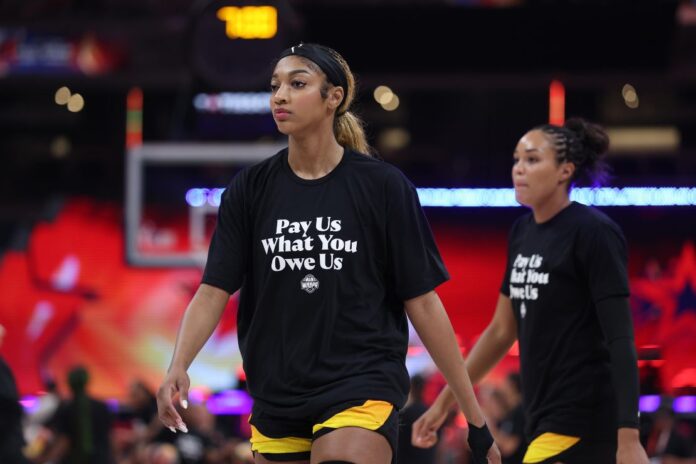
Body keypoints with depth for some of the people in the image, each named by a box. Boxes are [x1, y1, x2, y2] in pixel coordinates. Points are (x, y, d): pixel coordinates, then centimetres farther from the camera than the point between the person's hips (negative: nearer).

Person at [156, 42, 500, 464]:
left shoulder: (383, 187, -4)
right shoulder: (251, 189, 4)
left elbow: (423, 303, -2)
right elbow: (214, 291, -1)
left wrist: (476, 417, -2)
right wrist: (178, 368, -19)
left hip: (362, 392, -4)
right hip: (277, 397, 4)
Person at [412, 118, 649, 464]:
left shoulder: (594, 232, -11)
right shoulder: (522, 233, 12)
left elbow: (621, 340, -15)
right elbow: (501, 331, 21)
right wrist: (445, 401, 22)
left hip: (583, 421, -8)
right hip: (544, 422, 8)